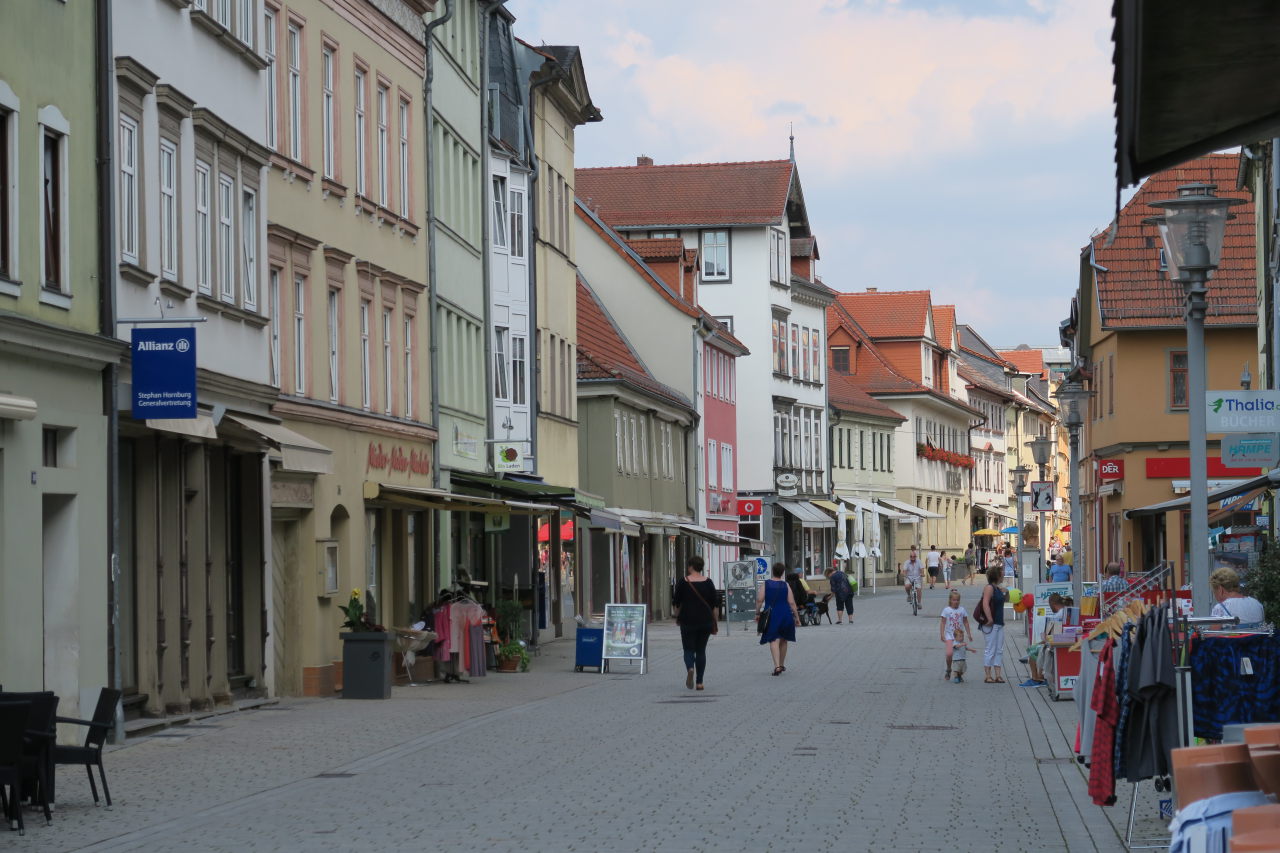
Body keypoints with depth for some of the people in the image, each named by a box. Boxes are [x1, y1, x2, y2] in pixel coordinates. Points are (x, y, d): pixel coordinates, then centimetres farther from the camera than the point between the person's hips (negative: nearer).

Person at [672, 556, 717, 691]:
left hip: (688, 620, -2)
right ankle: (699, 682, 8)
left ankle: (690, 668, -27)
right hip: (705, 621, 2)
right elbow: (713, 604, 3)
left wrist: (677, 617, 14)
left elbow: (676, 603, -1)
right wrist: (714, 622, 13)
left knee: (689, 649, 5)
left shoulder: (683, 582, -4)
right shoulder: (708, 582, 1)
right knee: (701, 650, 11)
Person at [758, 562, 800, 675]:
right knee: (783, 640, 19)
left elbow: (759, 600, -7)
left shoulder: (765, 584, 0)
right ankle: (782, 665, 31)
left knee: (774, 640, -7)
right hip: (785, 615, 2)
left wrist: (758, 613, 4)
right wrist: (796, 616, 6)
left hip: (771, 615, -2)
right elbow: (791, 602, -2)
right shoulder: (786, 585, 1)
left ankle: (777, 666, -25)